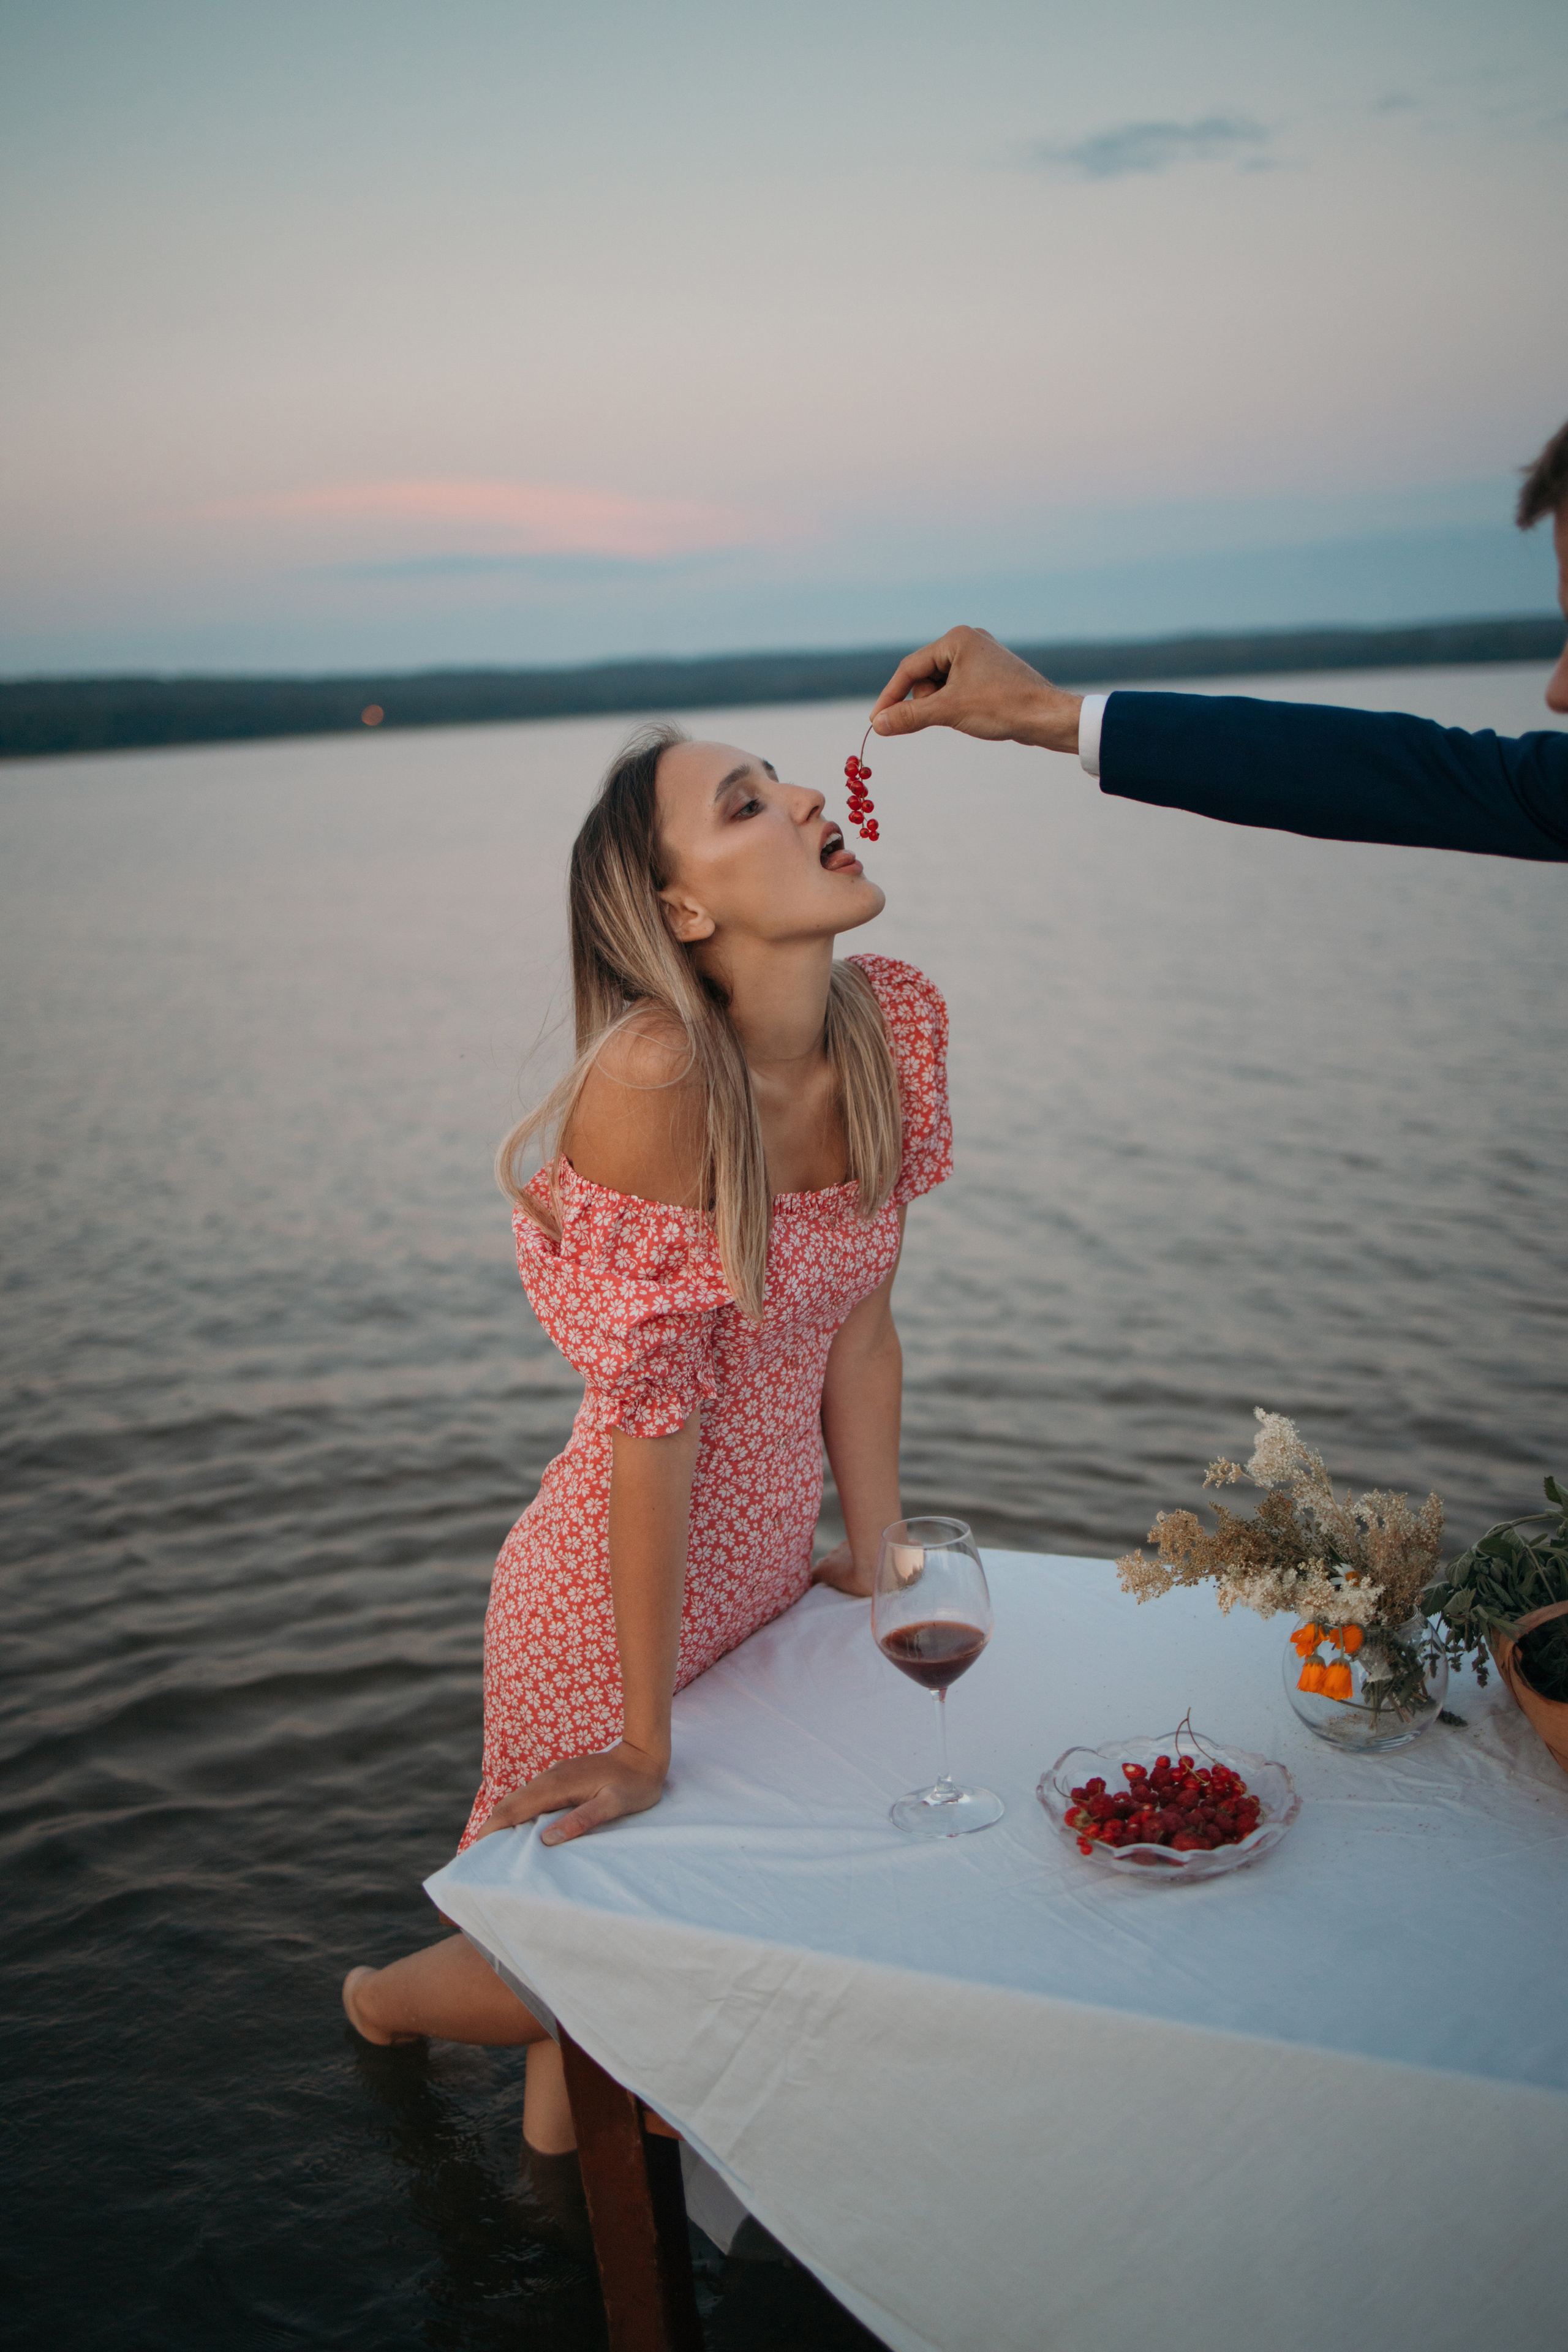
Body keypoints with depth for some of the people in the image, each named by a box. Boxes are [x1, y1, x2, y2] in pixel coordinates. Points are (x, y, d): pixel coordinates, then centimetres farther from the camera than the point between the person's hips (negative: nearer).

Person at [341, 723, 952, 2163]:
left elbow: (859, 1319, 1)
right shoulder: (654, 1077, -29)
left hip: (771, 1575, 7)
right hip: (617, 1593, -6)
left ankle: (562, 2097, 47)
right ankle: (393, 1996, 45)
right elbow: (653, 1407, -26)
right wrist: (643, 1744, -19)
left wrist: (878, 1562, 7)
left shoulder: (897, 1022, -8)